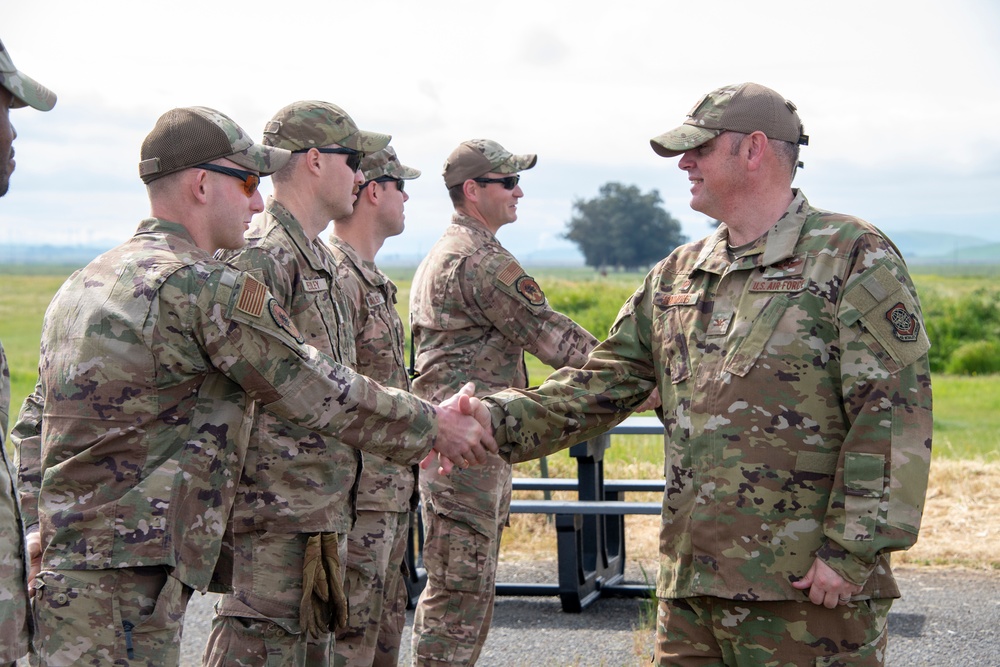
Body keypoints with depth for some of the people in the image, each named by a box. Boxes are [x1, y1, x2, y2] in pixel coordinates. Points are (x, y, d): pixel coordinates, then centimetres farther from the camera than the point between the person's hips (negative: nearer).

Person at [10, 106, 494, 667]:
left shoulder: (83, 284, 15)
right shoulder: (207, 289, -13)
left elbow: (35, 427, 19)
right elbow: (323, 394, -7)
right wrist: (432, 426, 7)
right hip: (124, 583, -9)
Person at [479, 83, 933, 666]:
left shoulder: (853, 257, -5)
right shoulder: (676, 277, 16)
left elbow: (895, 415, -12)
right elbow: (599, 387, 15)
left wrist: (852, 551, -17)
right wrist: (496, 423, 0)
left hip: (810, 589, -6)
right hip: (691, 585, 6)